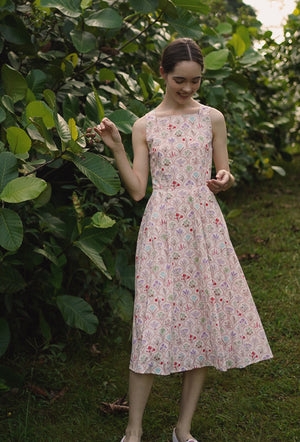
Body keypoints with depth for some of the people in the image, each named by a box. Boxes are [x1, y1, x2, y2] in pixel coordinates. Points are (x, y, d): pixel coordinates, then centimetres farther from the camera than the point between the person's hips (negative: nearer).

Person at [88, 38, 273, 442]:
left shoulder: (212, 119, 8)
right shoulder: (145, 127, 6)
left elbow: (222, 176, 11)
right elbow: (137, 190, 1)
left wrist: (224, 180, -12)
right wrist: (116, 148, -9)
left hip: (204, 226, 2)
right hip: (162, 227, -2)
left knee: (204, 318, 2)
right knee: (155, 323, -6)